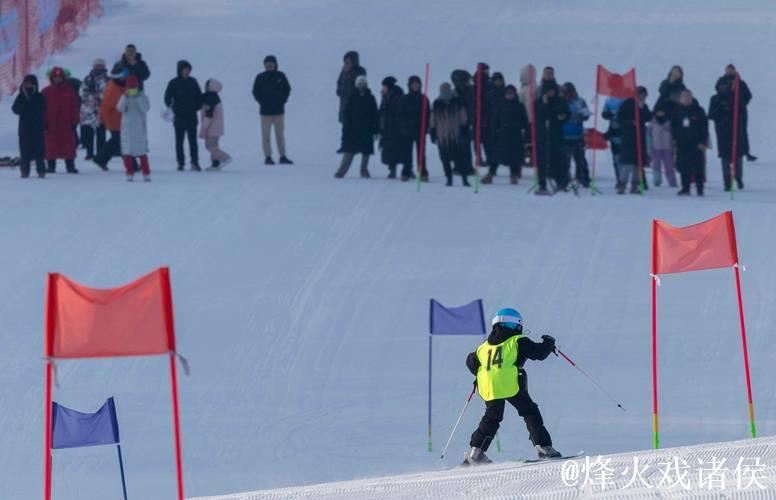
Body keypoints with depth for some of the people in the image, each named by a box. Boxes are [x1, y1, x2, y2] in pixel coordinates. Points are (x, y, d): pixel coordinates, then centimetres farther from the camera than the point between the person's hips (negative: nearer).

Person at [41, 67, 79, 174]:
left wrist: (75, 121, 1)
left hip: (66, 124, 0)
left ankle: (70, 166, 3)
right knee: (51, 146, 0)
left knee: (69, 145, -1)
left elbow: (75, 107, 7)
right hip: (51, 124, 0)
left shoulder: (69, 91, 6)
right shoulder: (46, 92, 4)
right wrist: (44, 122, -4)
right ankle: (51, 166, 5)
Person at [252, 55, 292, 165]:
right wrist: (262, 102, -4)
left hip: (279, 110, 1)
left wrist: (282, 101, 1)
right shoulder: (260, 77, -1)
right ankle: (268, 157, 2)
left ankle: (283, 157, 9)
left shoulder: (280, 76, 2)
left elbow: (287, 89, 9)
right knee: (266, 135, -1)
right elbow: (256, 92, 5)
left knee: (280, 135, 5)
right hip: (265, 111, -1)